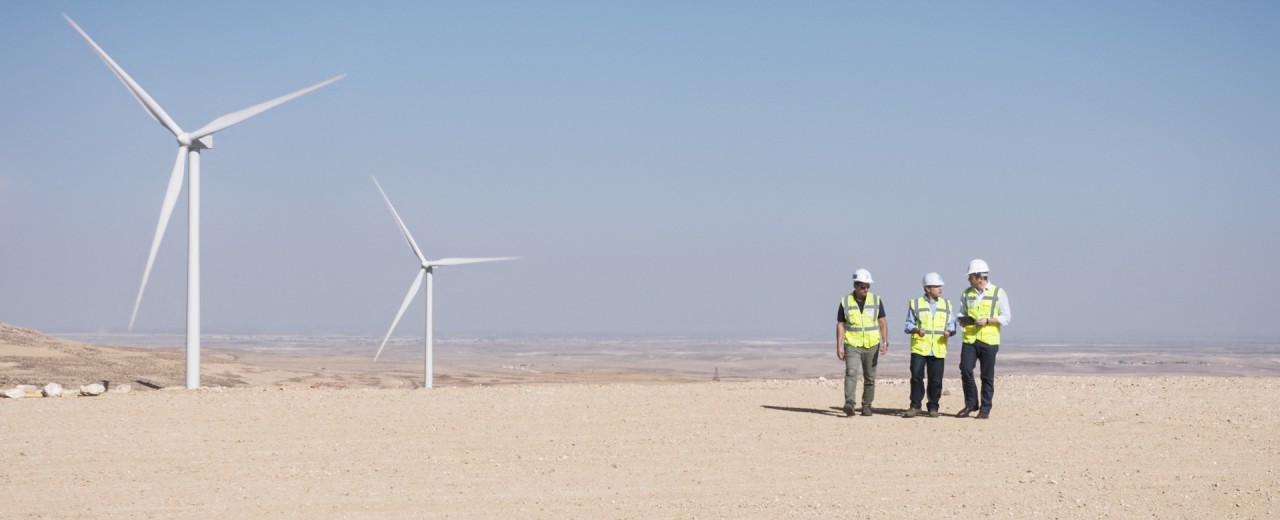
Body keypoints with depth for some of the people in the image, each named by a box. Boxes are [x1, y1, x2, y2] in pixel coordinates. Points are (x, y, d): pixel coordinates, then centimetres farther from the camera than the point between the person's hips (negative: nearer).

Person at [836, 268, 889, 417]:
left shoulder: (876, 300, 3)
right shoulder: (845, 302, 0)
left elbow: (882, 322, 5)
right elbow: (840, 325, 1)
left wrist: (885, 341, -8)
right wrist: (839, 347, -5)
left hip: (871, 345, 2)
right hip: (852, 345, -2)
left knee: (870, 377, 6)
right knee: (851, 373, -19)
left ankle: (866, 406, 16)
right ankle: (849, 404, -29)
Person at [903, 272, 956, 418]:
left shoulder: (946, 305, 13)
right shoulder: (915, 304, 5)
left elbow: (952, 324, 13)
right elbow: (909, 324, 4)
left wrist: (949, 332, -9)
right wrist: (916, 330, -17)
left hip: (938, 350, 2)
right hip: (919, 347, -2)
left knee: (936, 380, 2)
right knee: (916, 377, -7)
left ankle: (933, 407, 13)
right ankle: (915, 406, 1)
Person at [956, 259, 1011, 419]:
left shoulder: (998, 293, 0)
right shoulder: (966, 293, 11)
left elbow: (1006, 317, -2)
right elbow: (961, 315, 19)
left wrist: (987, 320, -15)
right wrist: (963, 320, -5)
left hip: (989, 341, -3)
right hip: (969, 339, 3)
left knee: (987, 376, 1)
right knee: (965, 370, -8)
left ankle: (985, 409, 9)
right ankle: (971, 404, 8)